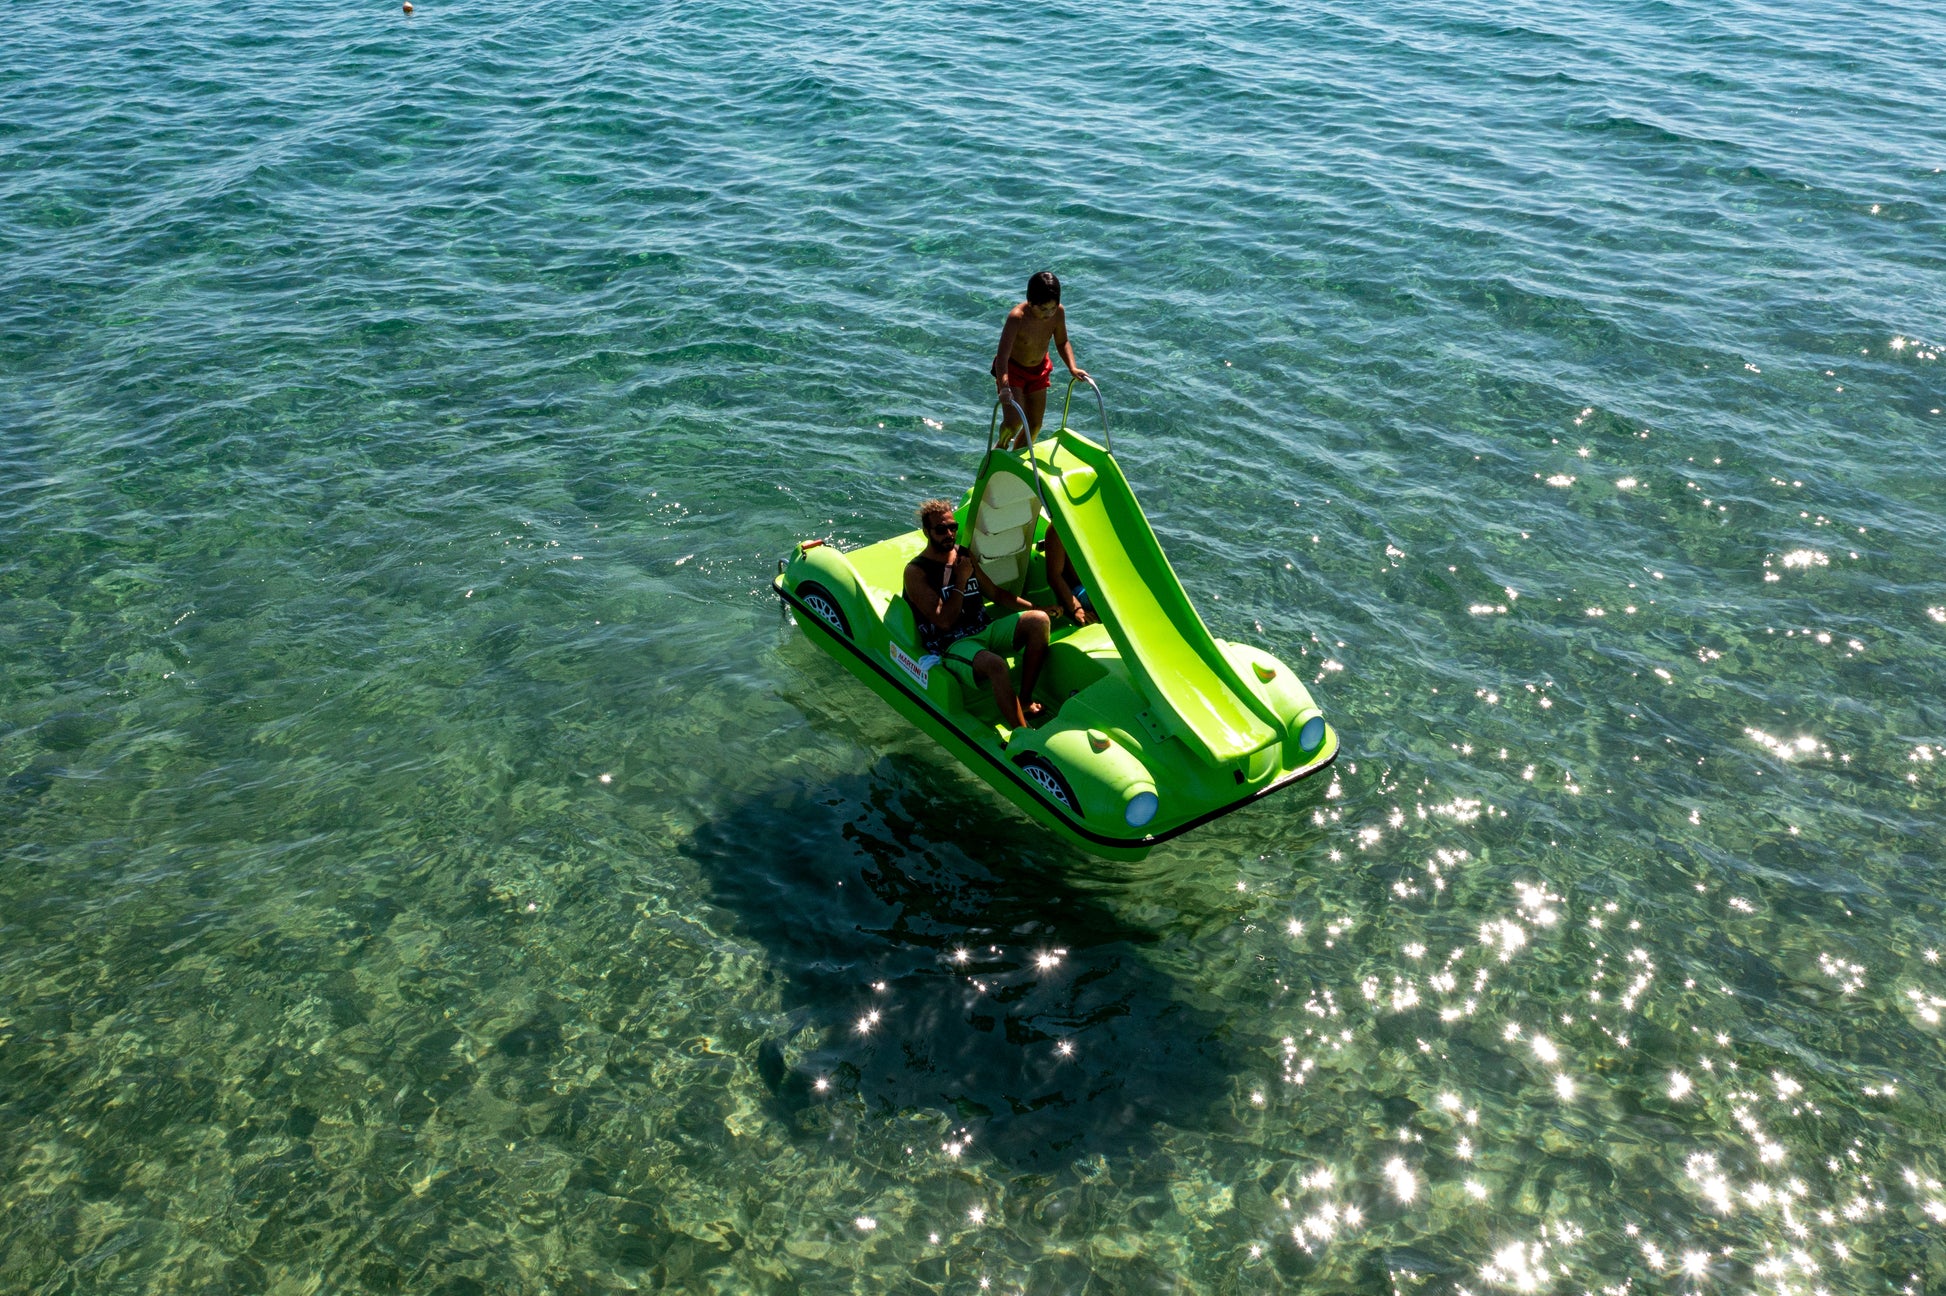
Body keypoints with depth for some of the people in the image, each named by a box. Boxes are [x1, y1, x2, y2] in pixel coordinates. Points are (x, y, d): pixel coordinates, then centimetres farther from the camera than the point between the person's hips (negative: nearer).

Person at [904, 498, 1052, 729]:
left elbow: (995, 593, 22)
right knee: (995, 664, -38)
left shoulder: (966, 555, 14)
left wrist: (1036, 607, 11)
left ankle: (1025, 702, -12)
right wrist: (961, 581, -10)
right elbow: (944, 621, -14)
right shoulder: (916, 572, -7)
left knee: (1038, 621, -16)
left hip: (985, 630, 7)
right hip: (952, 645, -7)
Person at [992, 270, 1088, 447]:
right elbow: (1002, 356, -39)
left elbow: (1062, 342, 0)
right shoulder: (1017, 317, -34)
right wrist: (1005, 388, -52)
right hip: (1012, 369, -5)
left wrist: (1072, 368, -14)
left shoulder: (1058, 312, -19)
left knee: (1035, 425, 10)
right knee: (1014, 422, -16)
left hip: (1039, 369, 5)